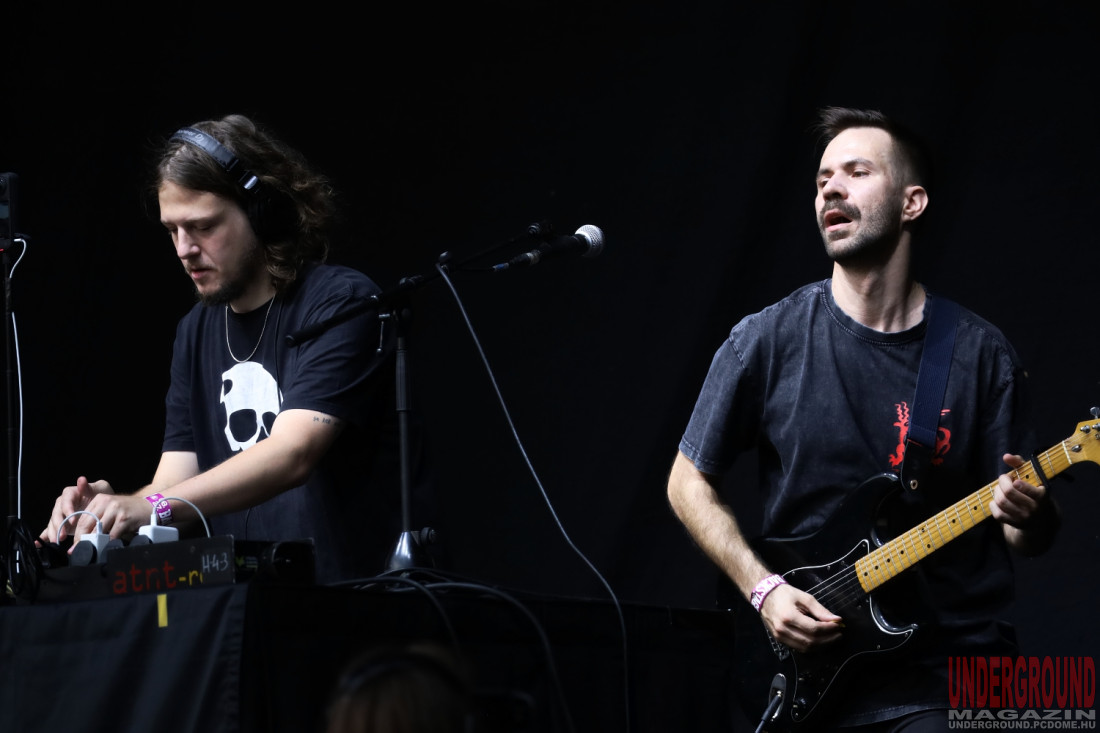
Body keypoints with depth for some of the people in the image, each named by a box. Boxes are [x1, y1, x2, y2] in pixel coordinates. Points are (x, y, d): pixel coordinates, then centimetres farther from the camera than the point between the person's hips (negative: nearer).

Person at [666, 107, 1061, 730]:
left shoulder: (980, 353, 2)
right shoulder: (767, 342, 0)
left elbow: (1032, 536, 7)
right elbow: (691, 482, 8)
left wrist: (1029, 514, -17)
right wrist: (763, 589, -4)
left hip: (959, 672, 0)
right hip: (814, 667, 0)